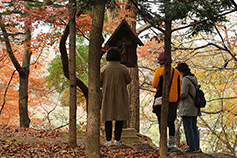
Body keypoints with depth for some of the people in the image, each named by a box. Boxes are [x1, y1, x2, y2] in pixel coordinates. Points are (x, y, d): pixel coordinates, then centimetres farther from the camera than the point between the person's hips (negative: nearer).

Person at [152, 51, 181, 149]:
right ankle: (172, 143, 12)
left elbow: (155, 85, -7)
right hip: (173, 100, 5)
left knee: (162, 122, -2)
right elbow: (179, 87, 11)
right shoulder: (176, 72, 10)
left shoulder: (159, 71, -7)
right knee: (171, 122, 13)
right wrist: (178, 101, 16)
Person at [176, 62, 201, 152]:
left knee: (188, 127, -6)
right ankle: (196, 146, 14)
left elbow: (183, 94, -19)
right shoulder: (193, 78, 14)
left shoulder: (185, 79, -14)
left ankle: (192, 146, -6)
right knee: (194, 126, 11)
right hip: (194, 108, 9)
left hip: (187, 107, -9)